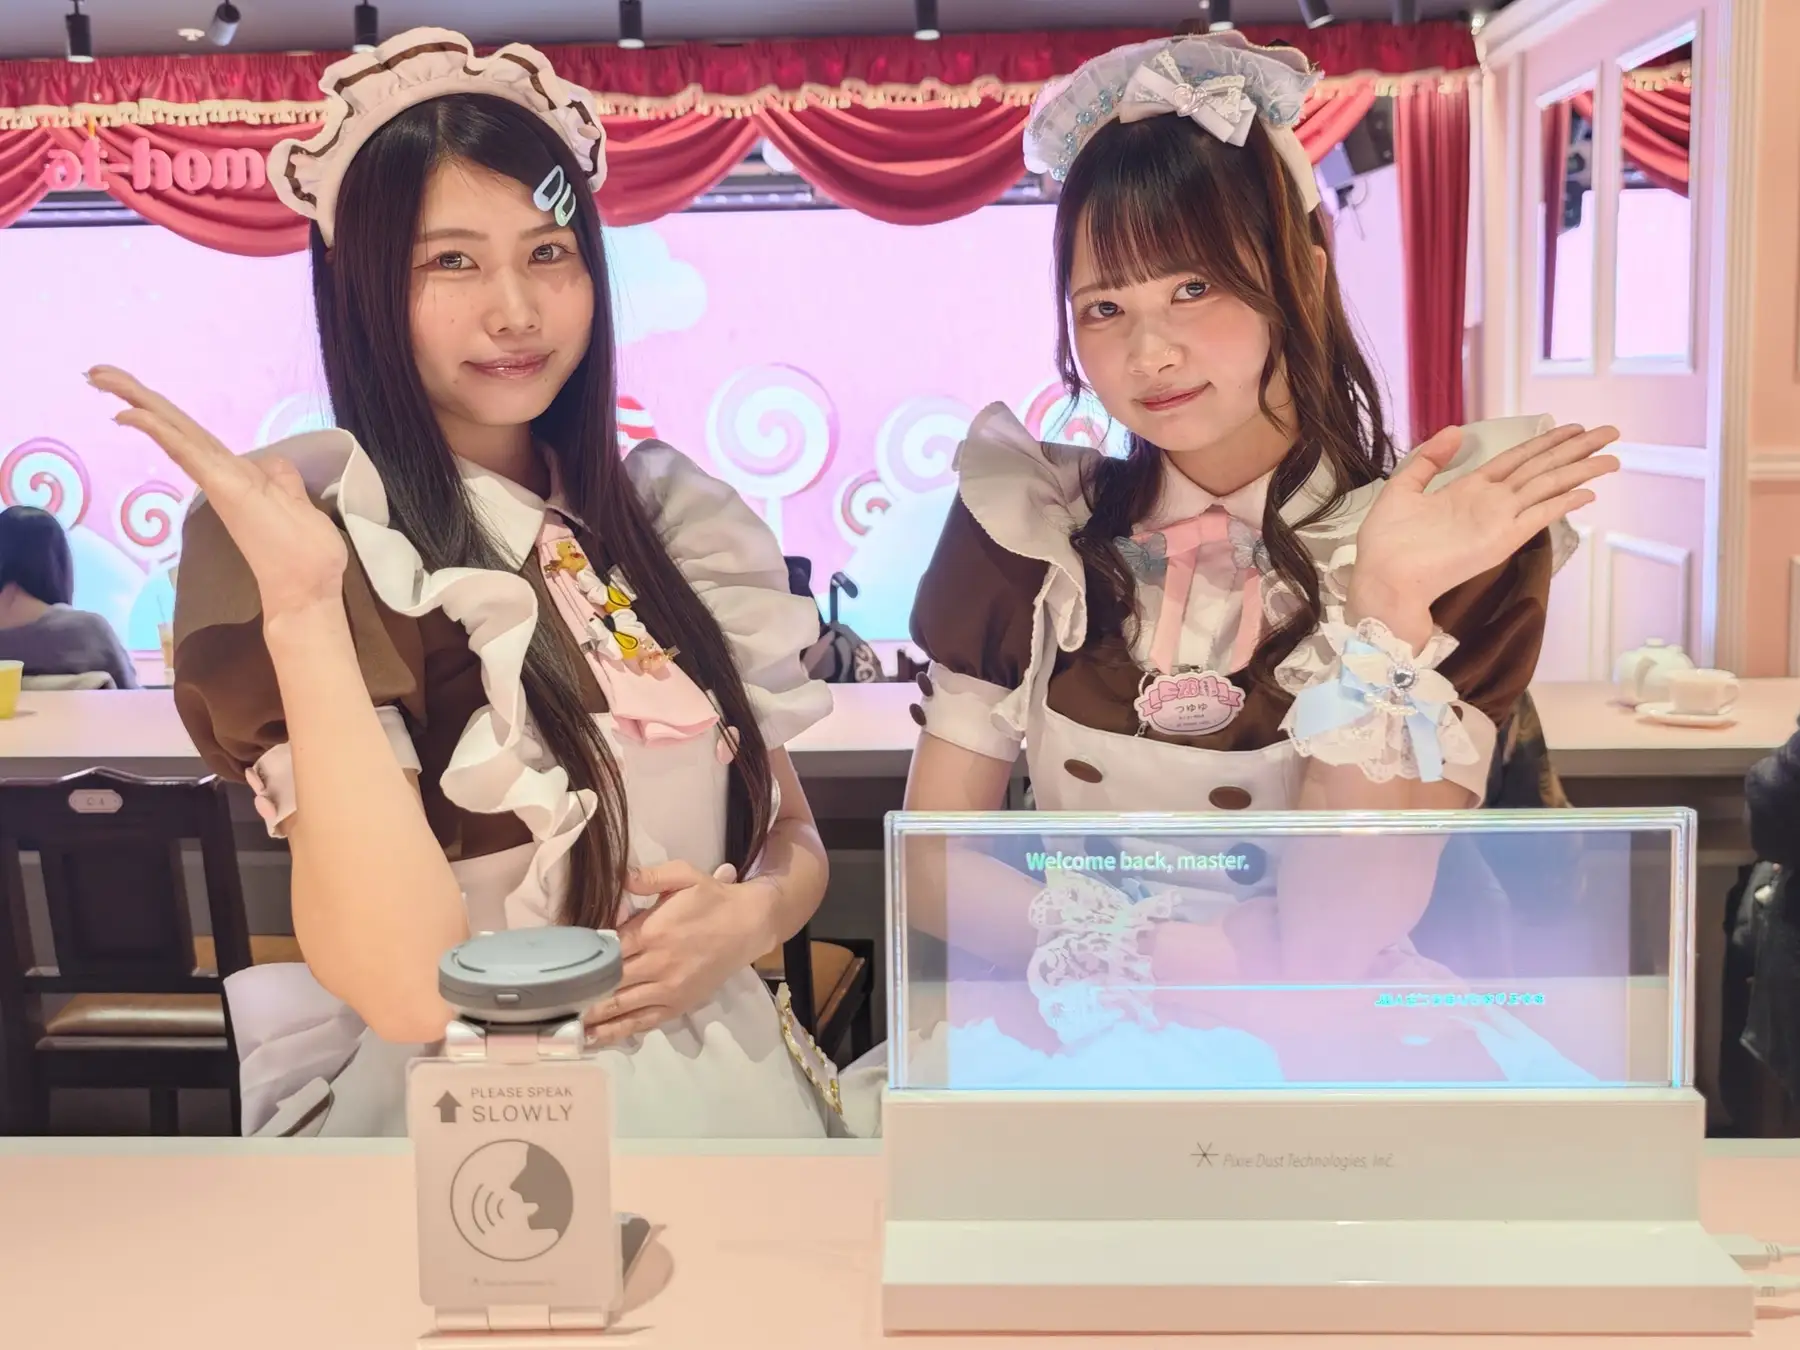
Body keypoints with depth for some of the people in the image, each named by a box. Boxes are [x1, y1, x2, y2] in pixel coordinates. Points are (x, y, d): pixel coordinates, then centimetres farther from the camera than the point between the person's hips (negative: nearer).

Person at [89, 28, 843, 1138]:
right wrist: (301, 601, -21)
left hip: (731, 1079, 5)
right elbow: (406, 986, -17)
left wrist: (749, 917, -6)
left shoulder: (676, 518, 5)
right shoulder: (304, 539, -8)